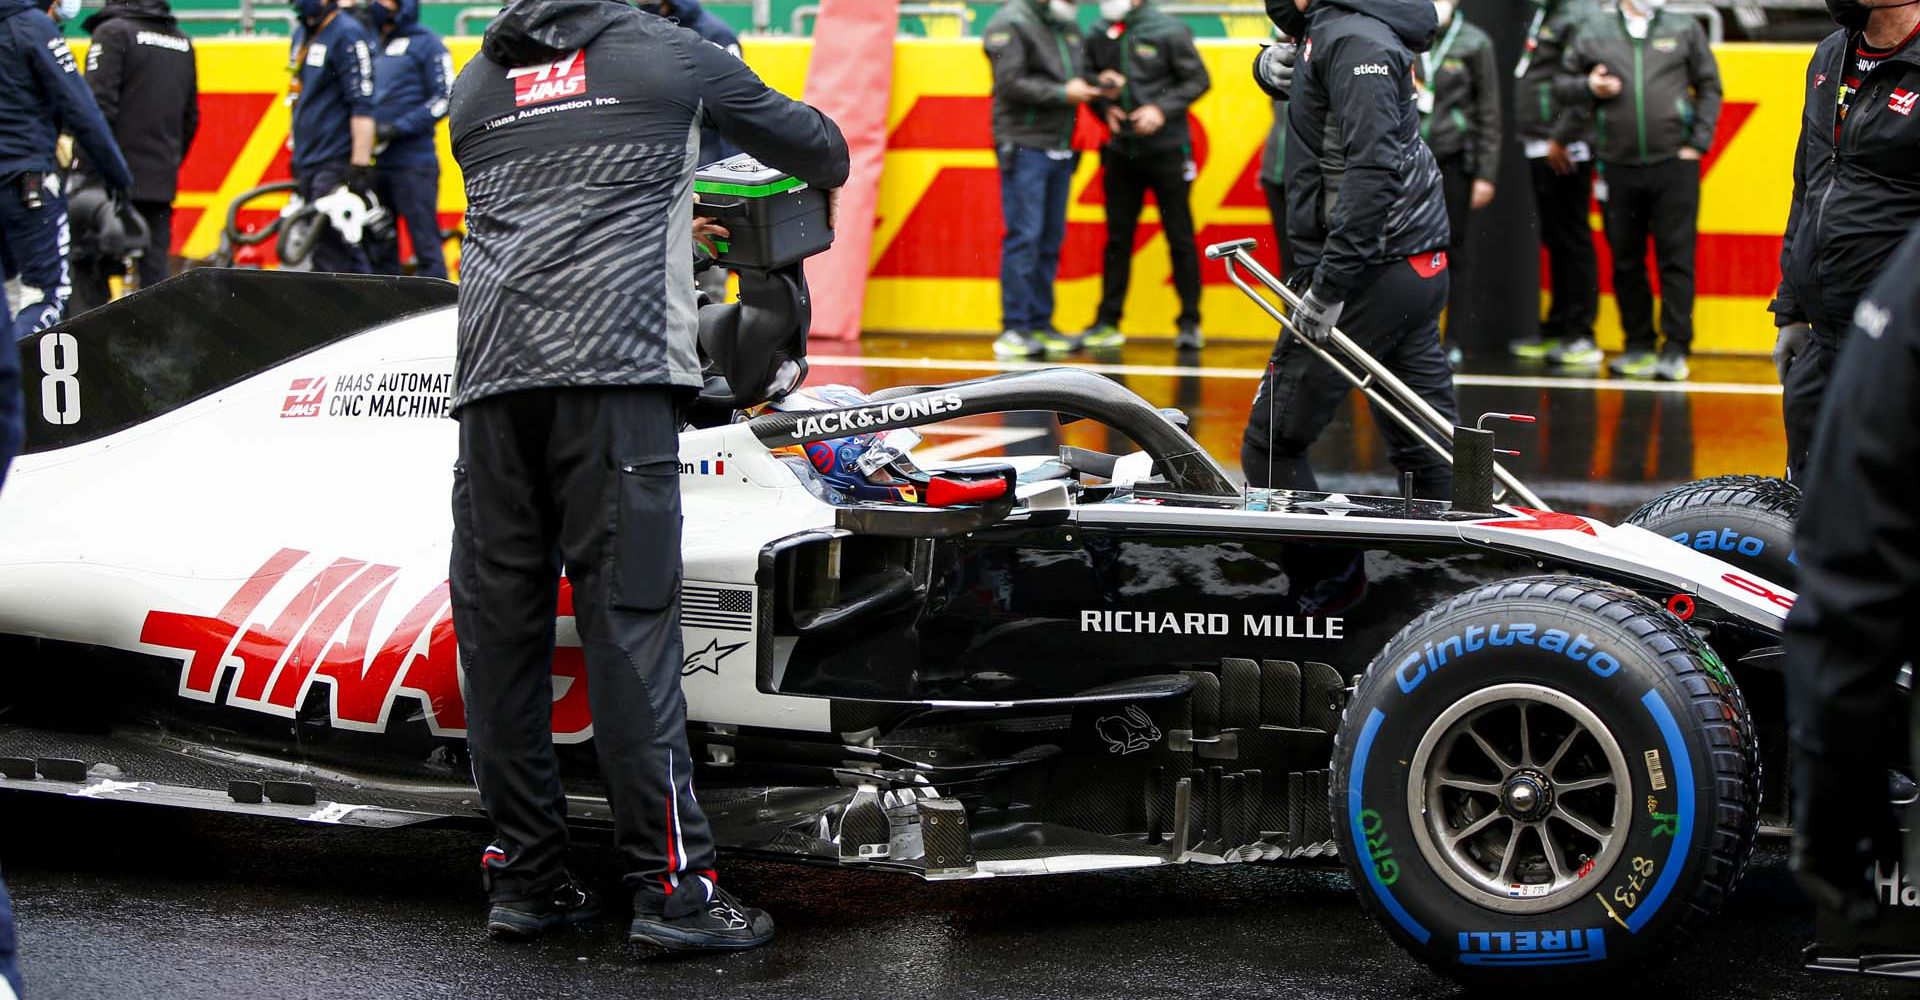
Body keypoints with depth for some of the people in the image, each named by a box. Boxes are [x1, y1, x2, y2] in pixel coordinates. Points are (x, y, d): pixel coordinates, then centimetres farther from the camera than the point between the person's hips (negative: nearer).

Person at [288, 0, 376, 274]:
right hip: (308, 164, 8)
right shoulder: (302, 34, 16)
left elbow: (362, 107, -17)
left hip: (336, 167, -8)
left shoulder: (348, 35, -11)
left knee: (331, 255, -11)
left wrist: (360, 167, -21)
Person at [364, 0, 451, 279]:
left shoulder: (425, 42, -2)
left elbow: (444, 99, -8)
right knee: (377, 249, 9)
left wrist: (398, 128, -16)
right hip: (375, 161, 7)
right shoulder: (371, 44, 18)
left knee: (426, 245, -7)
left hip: (412, 161, -7)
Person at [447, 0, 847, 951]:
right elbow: (797, 134, 27)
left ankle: (525, 879, 12)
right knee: (628, 619, -7)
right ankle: (670, 882, -7)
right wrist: (830, 165, 52)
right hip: (613, 369, -4)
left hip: (491, 374, 4)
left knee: (499, 622, 7)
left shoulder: (473, 85, 23)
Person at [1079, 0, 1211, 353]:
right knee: (1117, 239, 8)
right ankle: (1107, 323, 14)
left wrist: (1162, 109, -16)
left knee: (1180, 238, 2)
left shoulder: (1169, 32, -8)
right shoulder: (1099, 36, 5)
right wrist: (1104, 108, -4)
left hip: (1166, 150, -4)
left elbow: (1198, 80, -5)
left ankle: (1190, 323, 8)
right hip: (1120, 151, 4)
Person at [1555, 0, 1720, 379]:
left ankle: (1676, 348, -1)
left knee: (1676, 258, -4)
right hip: (1618, 166, 2)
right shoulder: (1594, 34, 8)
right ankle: (1639, 345, 18)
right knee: (1625, 261, 8)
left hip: (1675, 164, -2)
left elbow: (1709, 87, 10)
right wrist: (1590, 87, -4)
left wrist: (1698, 142, 1)